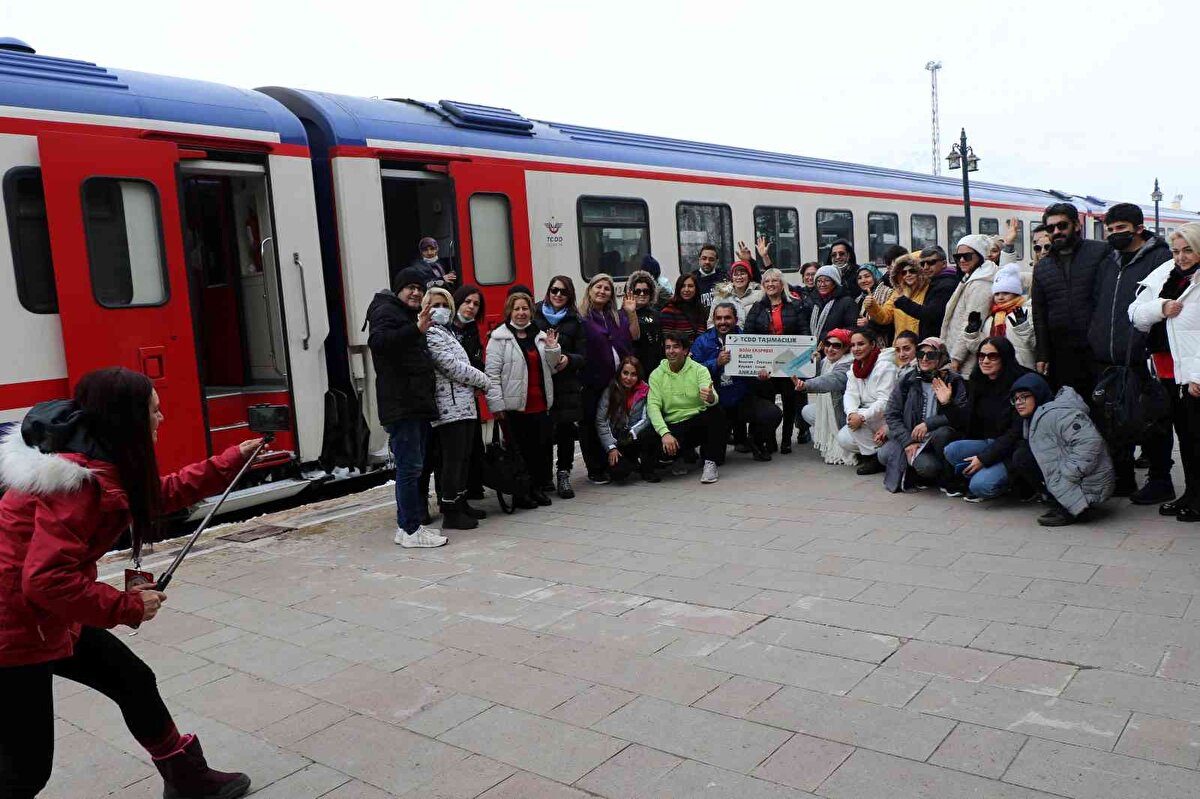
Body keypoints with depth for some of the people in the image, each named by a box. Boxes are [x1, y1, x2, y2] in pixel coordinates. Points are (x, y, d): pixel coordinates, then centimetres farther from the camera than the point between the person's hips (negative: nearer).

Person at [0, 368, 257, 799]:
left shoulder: (97, 460, 3)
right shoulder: (79, 480, -28)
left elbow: (161, 494, 19)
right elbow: (46, 580, -32)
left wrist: (234, 459, 17)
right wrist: (128, 607, -20)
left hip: (46, 616, 10)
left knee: (134, 682, 16)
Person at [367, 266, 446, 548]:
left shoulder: (409, 315, 26)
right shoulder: (386, 311, -6)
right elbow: (378, 341, -28)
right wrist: (416, 330, -36)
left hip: (417, 404, 11)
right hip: (401, 405, -11)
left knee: (413, 466, 13)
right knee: (409, 467, -10)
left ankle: (409, 523, 21)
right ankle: (410, 530, -7)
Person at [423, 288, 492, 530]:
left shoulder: (447, 332, 22)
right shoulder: (431, 334, -9)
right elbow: (453, 366, -15)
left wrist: (477, 383, 6)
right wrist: (484, 381, -4)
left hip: (463, 406, 10)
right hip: (450, 407, -10)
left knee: (463, 458, 15)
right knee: (453, 459, -7)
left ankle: (460, 503, 24)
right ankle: (450, 513, -2)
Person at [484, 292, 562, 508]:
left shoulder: (540, 336, 14)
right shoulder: (499, 337, -3)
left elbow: (551, 368, 18)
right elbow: (492, 374, -8)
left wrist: (552, 348, -1)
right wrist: (497, 405, -14)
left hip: (540, 404, 5)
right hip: (514, 405, -5)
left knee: (541, 447, 8)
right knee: (519, 449, 2)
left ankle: (537, 488, 22)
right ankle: (520, 492, 13)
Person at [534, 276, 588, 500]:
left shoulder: (576, 321, 9)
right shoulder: (535, 315, 7)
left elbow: (582, 356, 6)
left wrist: (568, 359, -13)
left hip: (566, 384, 1)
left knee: (566, 428, -2)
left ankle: (563, 474, 8)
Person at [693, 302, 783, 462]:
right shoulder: (702, 342, 0)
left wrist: (762, 375, -19)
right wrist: (716, 363, -24)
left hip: (743, 399, 2)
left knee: (774, 414, -22)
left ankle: (756, 441, 11)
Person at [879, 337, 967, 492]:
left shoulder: (954, 382, -4)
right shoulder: (905, 380, 2)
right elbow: (891, 415, 0)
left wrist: (928, 423, -25)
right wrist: (908, 441, -13)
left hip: (936, 441, -1)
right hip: (908, 437, 2)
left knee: (943, 432, -36)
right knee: (885, 454, -28)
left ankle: (948, 478, -8)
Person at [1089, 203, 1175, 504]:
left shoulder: (1159, 258, -5)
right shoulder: (1108, 263, 17)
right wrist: (1095, 341, 13)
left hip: (1143, 362, -7)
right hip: (1107, 362, 7)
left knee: (1152, 423, 5)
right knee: (1114, 425, 13)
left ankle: (1160, 481, 17)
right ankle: (1123, 479, 25)